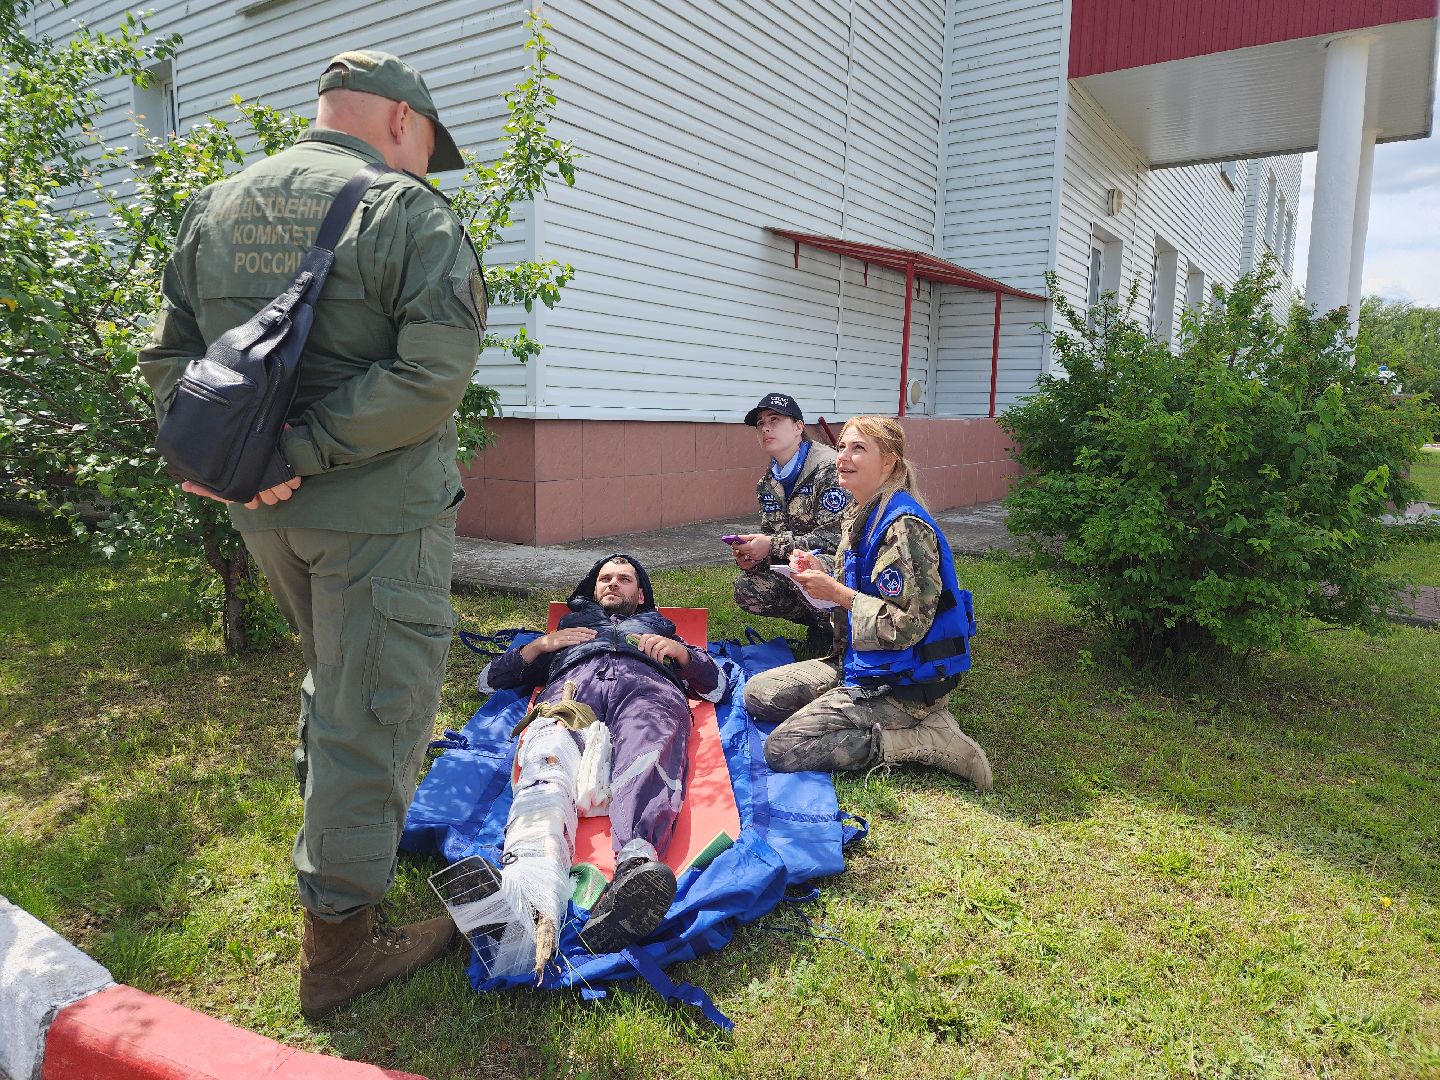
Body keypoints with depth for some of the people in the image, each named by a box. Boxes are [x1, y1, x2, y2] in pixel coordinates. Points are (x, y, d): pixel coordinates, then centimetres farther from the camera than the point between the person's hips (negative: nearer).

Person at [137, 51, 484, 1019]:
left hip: (266, 513, 7)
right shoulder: (409, 213, -10)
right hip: (378, 511, -7)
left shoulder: (215, 207, 12)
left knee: (333, 672, 29)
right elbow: (433, 378, -22)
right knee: (374, 707, 3)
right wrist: (298, 450, -20)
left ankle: (327, 814, 50)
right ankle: (340, 940, 14)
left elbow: (168, 354, 9)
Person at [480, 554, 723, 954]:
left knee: (650, 752, -41)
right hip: (574, 682, 1)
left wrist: (679, 650, 14)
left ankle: (637, 859, -71)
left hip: (646, 684, 0)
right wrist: (542, 644, 20)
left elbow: (715, 684, 32)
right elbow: (489, 679, 37)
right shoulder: (570, 625, 46)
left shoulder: (660, 626, 46)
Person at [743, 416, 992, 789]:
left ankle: (926, 740, -10)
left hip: (903, 681, -10)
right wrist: (823, 571, -1)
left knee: (782, 748, -16)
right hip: (860, 662, 10)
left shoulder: (904, 526, -22)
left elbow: (907, 624, -25)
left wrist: (837, 593, -20)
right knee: (757, 694, 9)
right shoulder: (861, 515, 7)